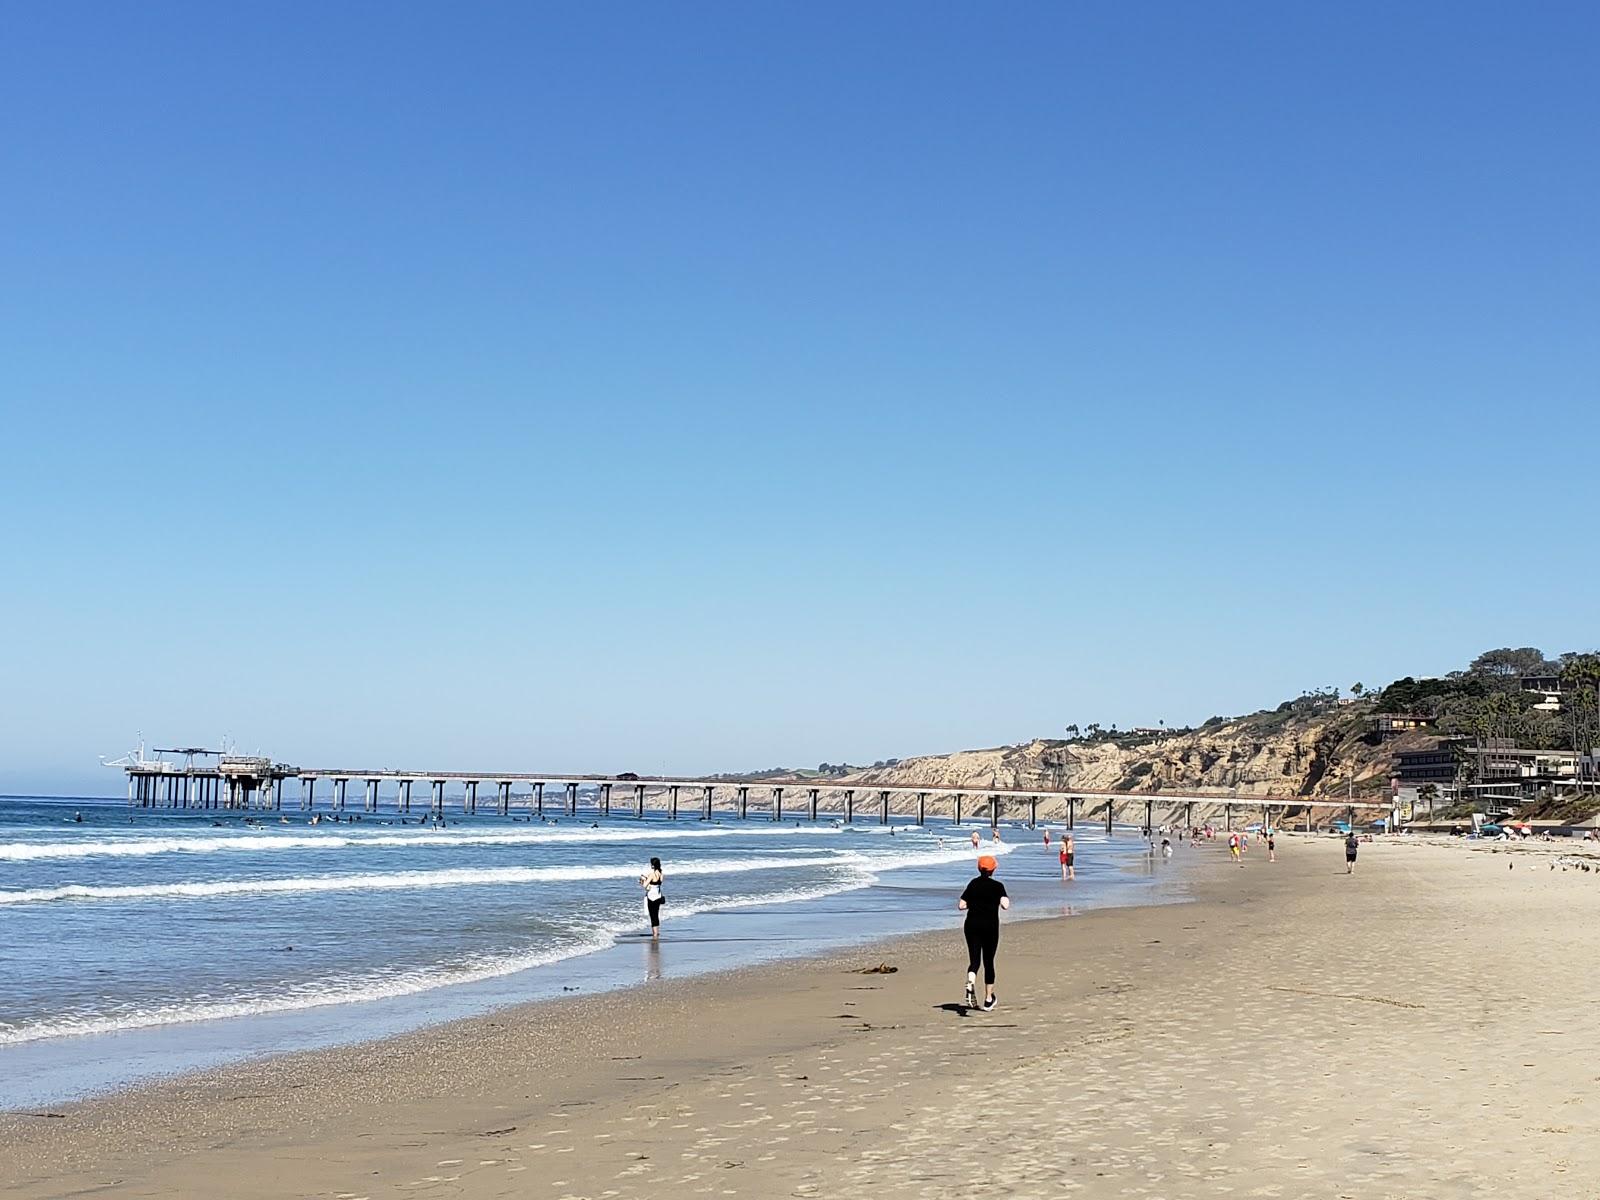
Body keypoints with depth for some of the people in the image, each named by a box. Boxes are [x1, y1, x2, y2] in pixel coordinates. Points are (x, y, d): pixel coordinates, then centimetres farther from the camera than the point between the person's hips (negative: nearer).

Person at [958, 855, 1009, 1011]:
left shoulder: (973, 884, 5)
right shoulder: (997, 886, -3)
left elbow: (961, 905, 2)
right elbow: (1004, 905, -17)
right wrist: (1007, 900, 5)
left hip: (972, 925, 2)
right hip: (990, 926, -2)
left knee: (974, 961, 3)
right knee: (988, 962, 10)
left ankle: (970, 985, -29)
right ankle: (988, 1000, 17)